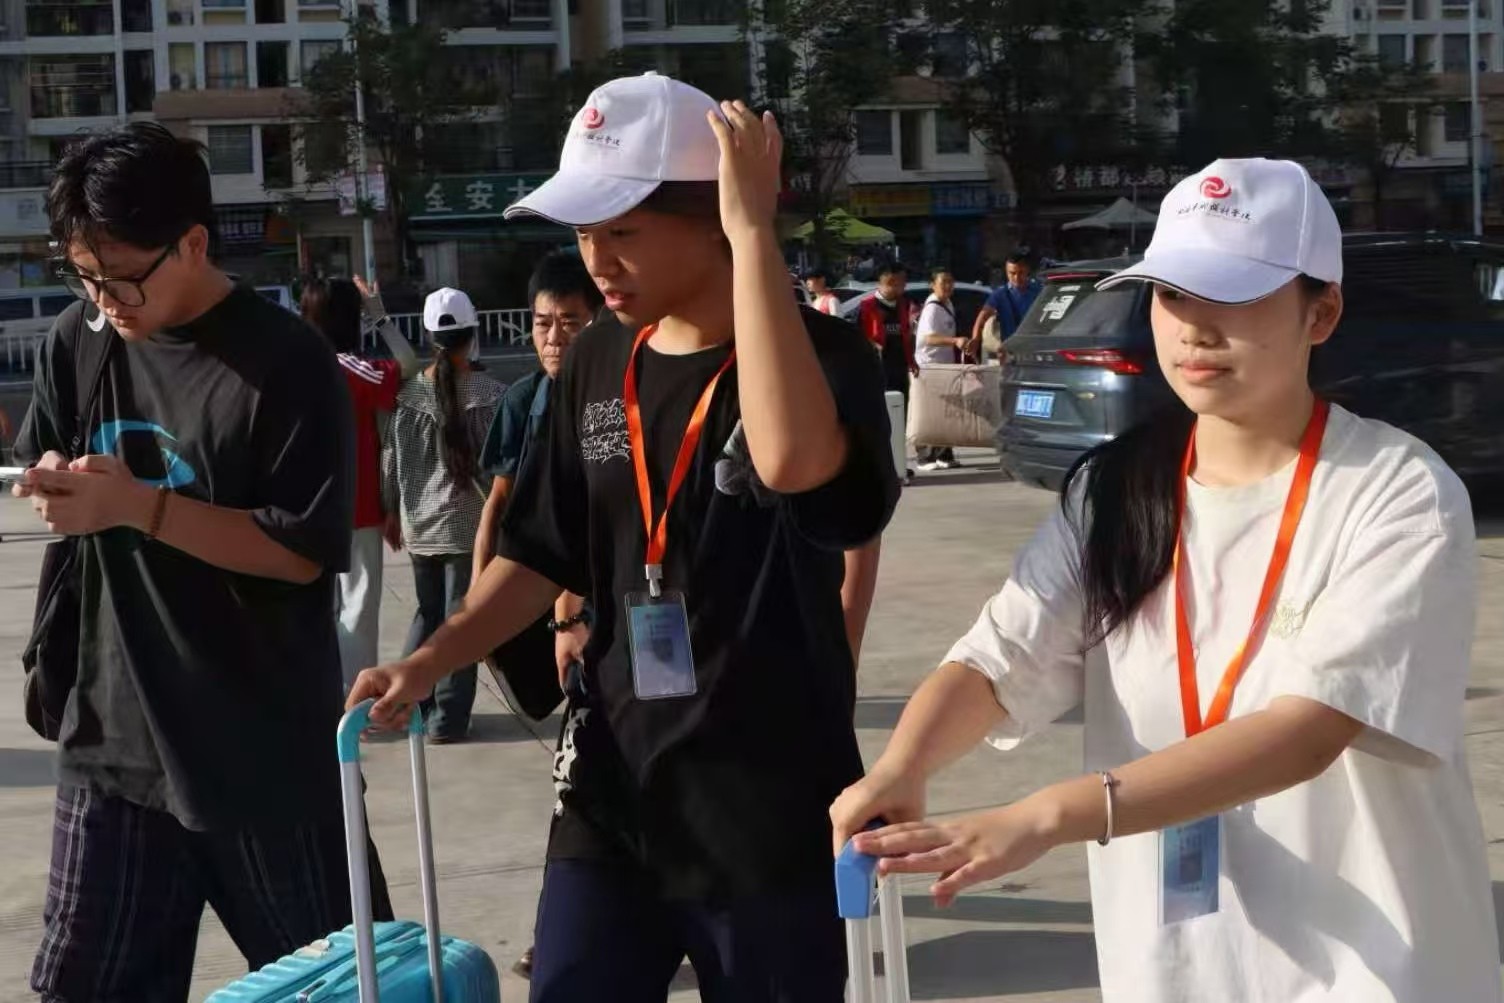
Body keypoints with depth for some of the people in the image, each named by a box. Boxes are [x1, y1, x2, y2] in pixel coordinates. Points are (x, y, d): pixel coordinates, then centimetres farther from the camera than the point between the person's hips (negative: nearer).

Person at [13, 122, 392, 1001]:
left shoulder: (286, 362, -14)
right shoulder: (80, 343, 3)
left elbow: (302, 552, -16)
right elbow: (46, 470, 16)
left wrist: (139, 506, -24)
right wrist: (55, 486, -8)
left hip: (265, 751, -5)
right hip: (116, 737, 5)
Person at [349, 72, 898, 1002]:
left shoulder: (820, 351, -13)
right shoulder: (599, 364, 4)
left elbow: (793, 462, -38)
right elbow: (547, 552, 14)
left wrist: (754, 233, -32)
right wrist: (429, 662, 1)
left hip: (770, 805, -4)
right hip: (614, 791, 5)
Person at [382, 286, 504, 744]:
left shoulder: (409, 393, -2)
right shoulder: (489, 393, -10)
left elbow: (391, 460, 4)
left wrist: (393, 509, 18)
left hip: (419, 524, 3)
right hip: (471, 523, -3)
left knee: (427, 613, 20)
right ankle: (447, 718, 6)